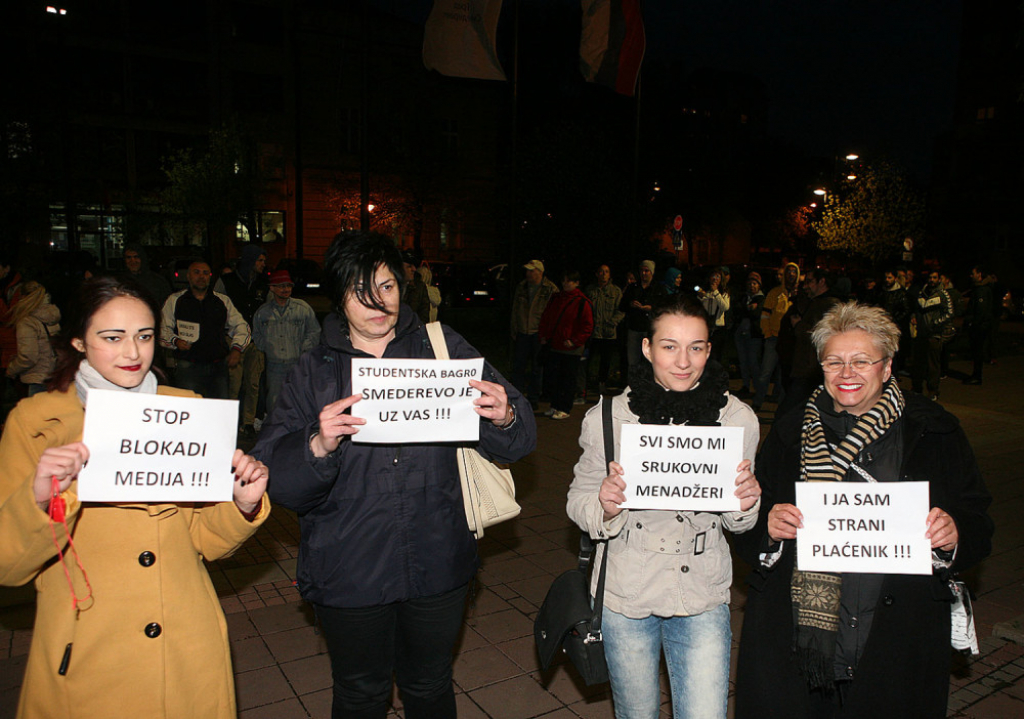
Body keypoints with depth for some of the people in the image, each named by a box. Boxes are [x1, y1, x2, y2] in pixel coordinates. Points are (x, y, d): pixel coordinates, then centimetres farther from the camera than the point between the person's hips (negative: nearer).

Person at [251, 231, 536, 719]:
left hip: (437, 567, 1)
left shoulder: (444, 348, -1)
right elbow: (274, 477, -11)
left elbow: (514, 443, -4)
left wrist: (505, 418, -26)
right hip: (349, 576, 0)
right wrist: (319, 446, -29)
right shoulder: (313, 374, -2)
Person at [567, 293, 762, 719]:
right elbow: (577, 501, -3)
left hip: (702, 597, 1)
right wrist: (604, 506, -25)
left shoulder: (738, 418, -5)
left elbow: (736, 521, 5)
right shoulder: (609, 416, -11)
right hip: (625, 596, 0)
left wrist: (746, 504, -17)